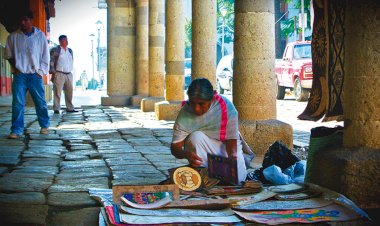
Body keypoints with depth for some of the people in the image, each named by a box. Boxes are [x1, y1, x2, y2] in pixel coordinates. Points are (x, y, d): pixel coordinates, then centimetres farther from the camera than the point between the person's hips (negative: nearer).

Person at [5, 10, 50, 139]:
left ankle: (44, 126, 20)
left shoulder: (40, 36, 2)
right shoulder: (13, 37, 5)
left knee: (40, 102, 3)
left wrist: (41, 72, -1)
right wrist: (15, 68, 1)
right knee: (17, 103, -6)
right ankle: (16, 130, -4)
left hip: (35, 75, -1)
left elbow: (45, 56, 6)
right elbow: (9, 55, 13)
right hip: (19, 75, 1)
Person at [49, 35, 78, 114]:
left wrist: (71, 71, 15)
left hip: (69, 74, 6)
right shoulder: (55, 50, -2)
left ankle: (70, 108, 14)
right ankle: (56, 109, -3)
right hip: (59, 74, -6)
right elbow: (51, 62, -5)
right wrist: (53, 73, -11)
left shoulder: (70, 50, 17)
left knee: (69, 92, 6)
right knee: (58, 92, -6)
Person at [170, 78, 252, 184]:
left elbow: (231, 138, -19)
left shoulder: (226, 107, -24)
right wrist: (186, 154, -44)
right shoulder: (185, 114, -22)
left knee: (237, 177, -23)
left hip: (227, 145, 0)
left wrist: (232, 155, -41)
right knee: (196, 137, -33)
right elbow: (175, 148, -20)